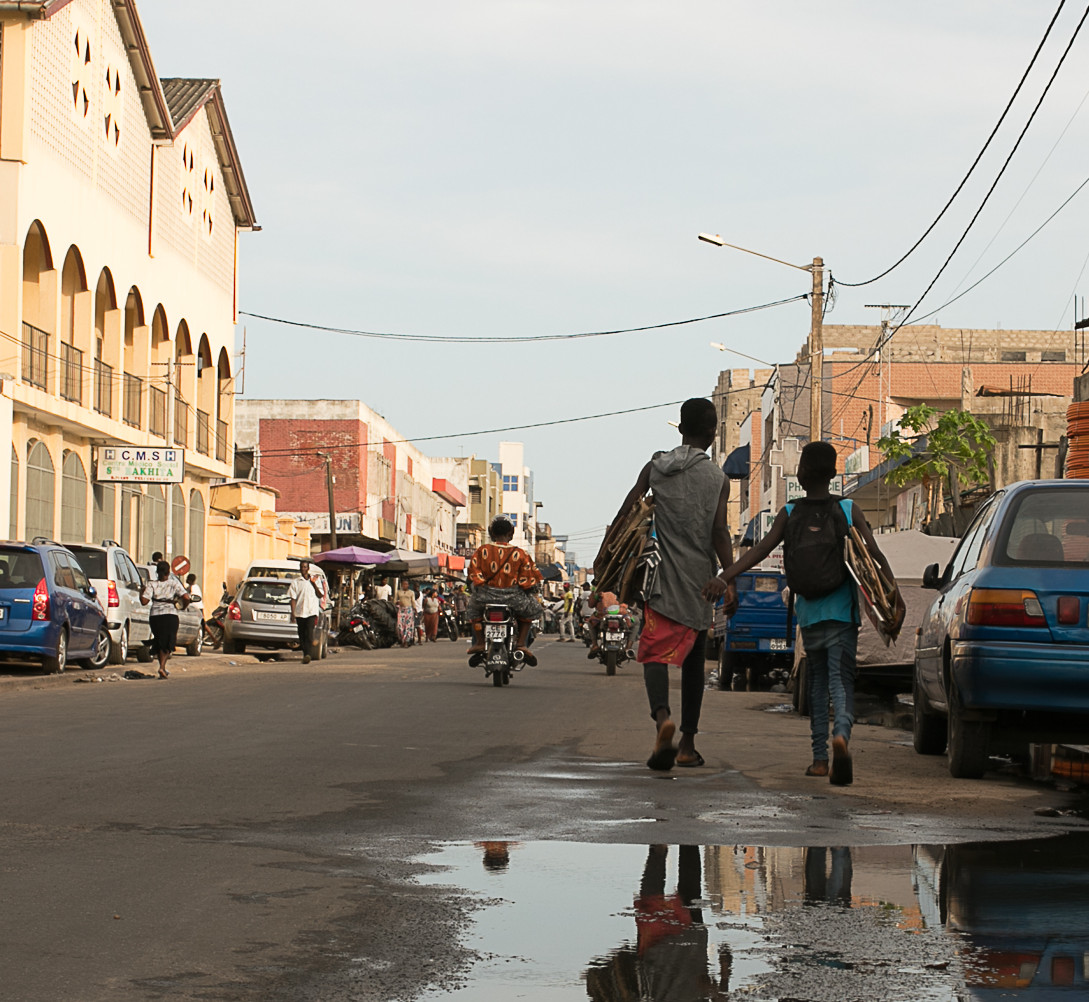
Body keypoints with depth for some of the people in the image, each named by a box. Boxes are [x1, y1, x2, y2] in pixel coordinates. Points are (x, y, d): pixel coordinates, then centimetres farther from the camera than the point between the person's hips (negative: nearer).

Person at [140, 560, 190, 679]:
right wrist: (183, 607, 10)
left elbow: (144, 601, -10)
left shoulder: (151, 585, 0)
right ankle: (162, 667, -17)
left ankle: (162, 668, 24)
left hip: (154, 615, 1)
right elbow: (186, 598, -10)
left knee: (159, 643, 17)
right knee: (168, 643, 4)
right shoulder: (174, 583, 1)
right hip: (170, 614, -1)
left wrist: (142, 592, 9)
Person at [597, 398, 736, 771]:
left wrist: (602, 558, 8)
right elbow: (719, 532, -10)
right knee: (693, 662, 13)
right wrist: (731, 581, -12)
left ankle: (663, 716, -37)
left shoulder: (655, 468, 5)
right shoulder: (718, 479, 1)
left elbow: (625, 514, 0)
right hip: (700, 582, 1)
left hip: (663, 579, -1)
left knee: (656, 653, -8)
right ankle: (687, 744, 15)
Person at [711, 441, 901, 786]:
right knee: (840, 680, -8)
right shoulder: (849, 510, 0)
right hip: (842, 612, -2)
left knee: (817, 682, 15)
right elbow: (876, 555, -6)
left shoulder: (789, 514, 1)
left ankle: (819, 757, 12)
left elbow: (760, 549, -11)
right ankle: (841, 735, -38)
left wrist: (724, 577, -17)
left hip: (808, 613, 2)